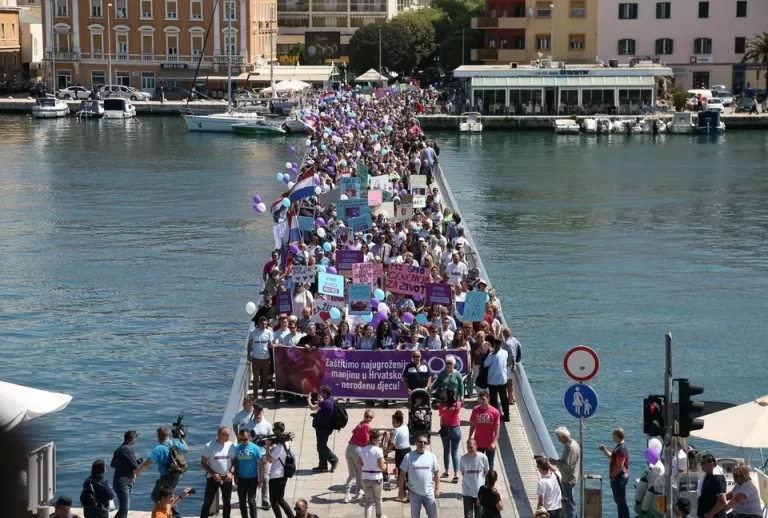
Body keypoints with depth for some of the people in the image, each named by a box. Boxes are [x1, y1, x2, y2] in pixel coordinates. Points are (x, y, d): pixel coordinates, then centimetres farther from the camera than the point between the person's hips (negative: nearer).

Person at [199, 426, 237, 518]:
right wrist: (213, 473, -16)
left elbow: (234, 461, 4)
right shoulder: (209, 446, -11)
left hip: (227, 478, 3)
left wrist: (231, 473, -12)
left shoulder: (231, 446, -4)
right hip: (213, 477, -3)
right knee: (207, 502, -3)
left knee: (227, 502, 13)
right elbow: (203, 463, -6)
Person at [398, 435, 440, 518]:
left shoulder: (431, 456, 0)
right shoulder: (409, 456, -5)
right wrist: (401, 490, -3)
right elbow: (402, 474, -2)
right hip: (414, 492, -1)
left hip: (429, 492, 1)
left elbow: (436, 473, 6)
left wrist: (437, 489, 3)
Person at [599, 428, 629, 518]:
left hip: (619, 478, -11)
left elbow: (620, 467, -26)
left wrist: (612, 475, -14)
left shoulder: (621, 449, -23)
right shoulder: (619, 447, 10)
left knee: (622, 502, -4)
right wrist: (604, 450, 12)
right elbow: (612, 457, 26)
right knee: (619, 501, 20)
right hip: (618, 478, 11)